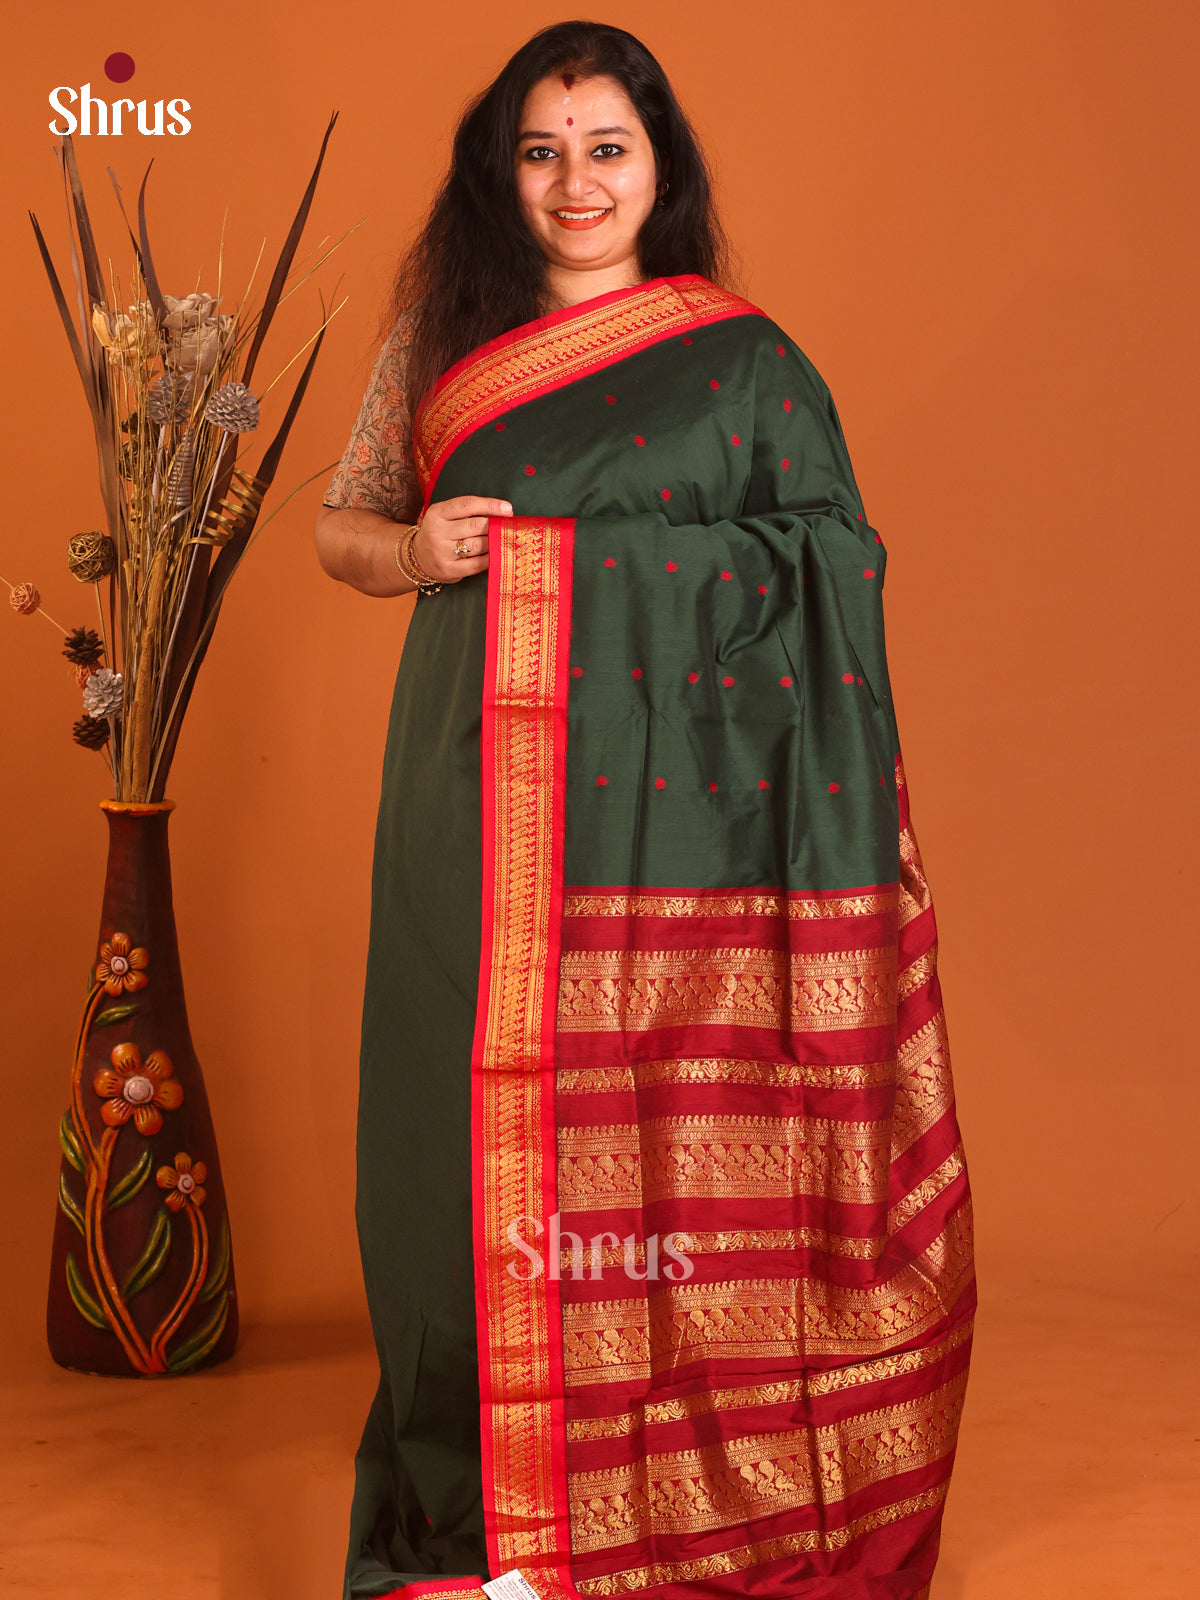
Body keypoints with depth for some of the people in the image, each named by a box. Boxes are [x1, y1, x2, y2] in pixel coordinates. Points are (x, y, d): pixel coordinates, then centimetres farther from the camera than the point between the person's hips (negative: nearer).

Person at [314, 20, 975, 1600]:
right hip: (478, 802, 3)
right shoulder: (442, 341, 13)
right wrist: (413, 550, -2)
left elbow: (829, 576, 2)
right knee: (488, 1102, 2)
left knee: (672, 1121, -2)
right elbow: (340, 525, 19)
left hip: (671, 801, -2)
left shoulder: (743, 359, 5)